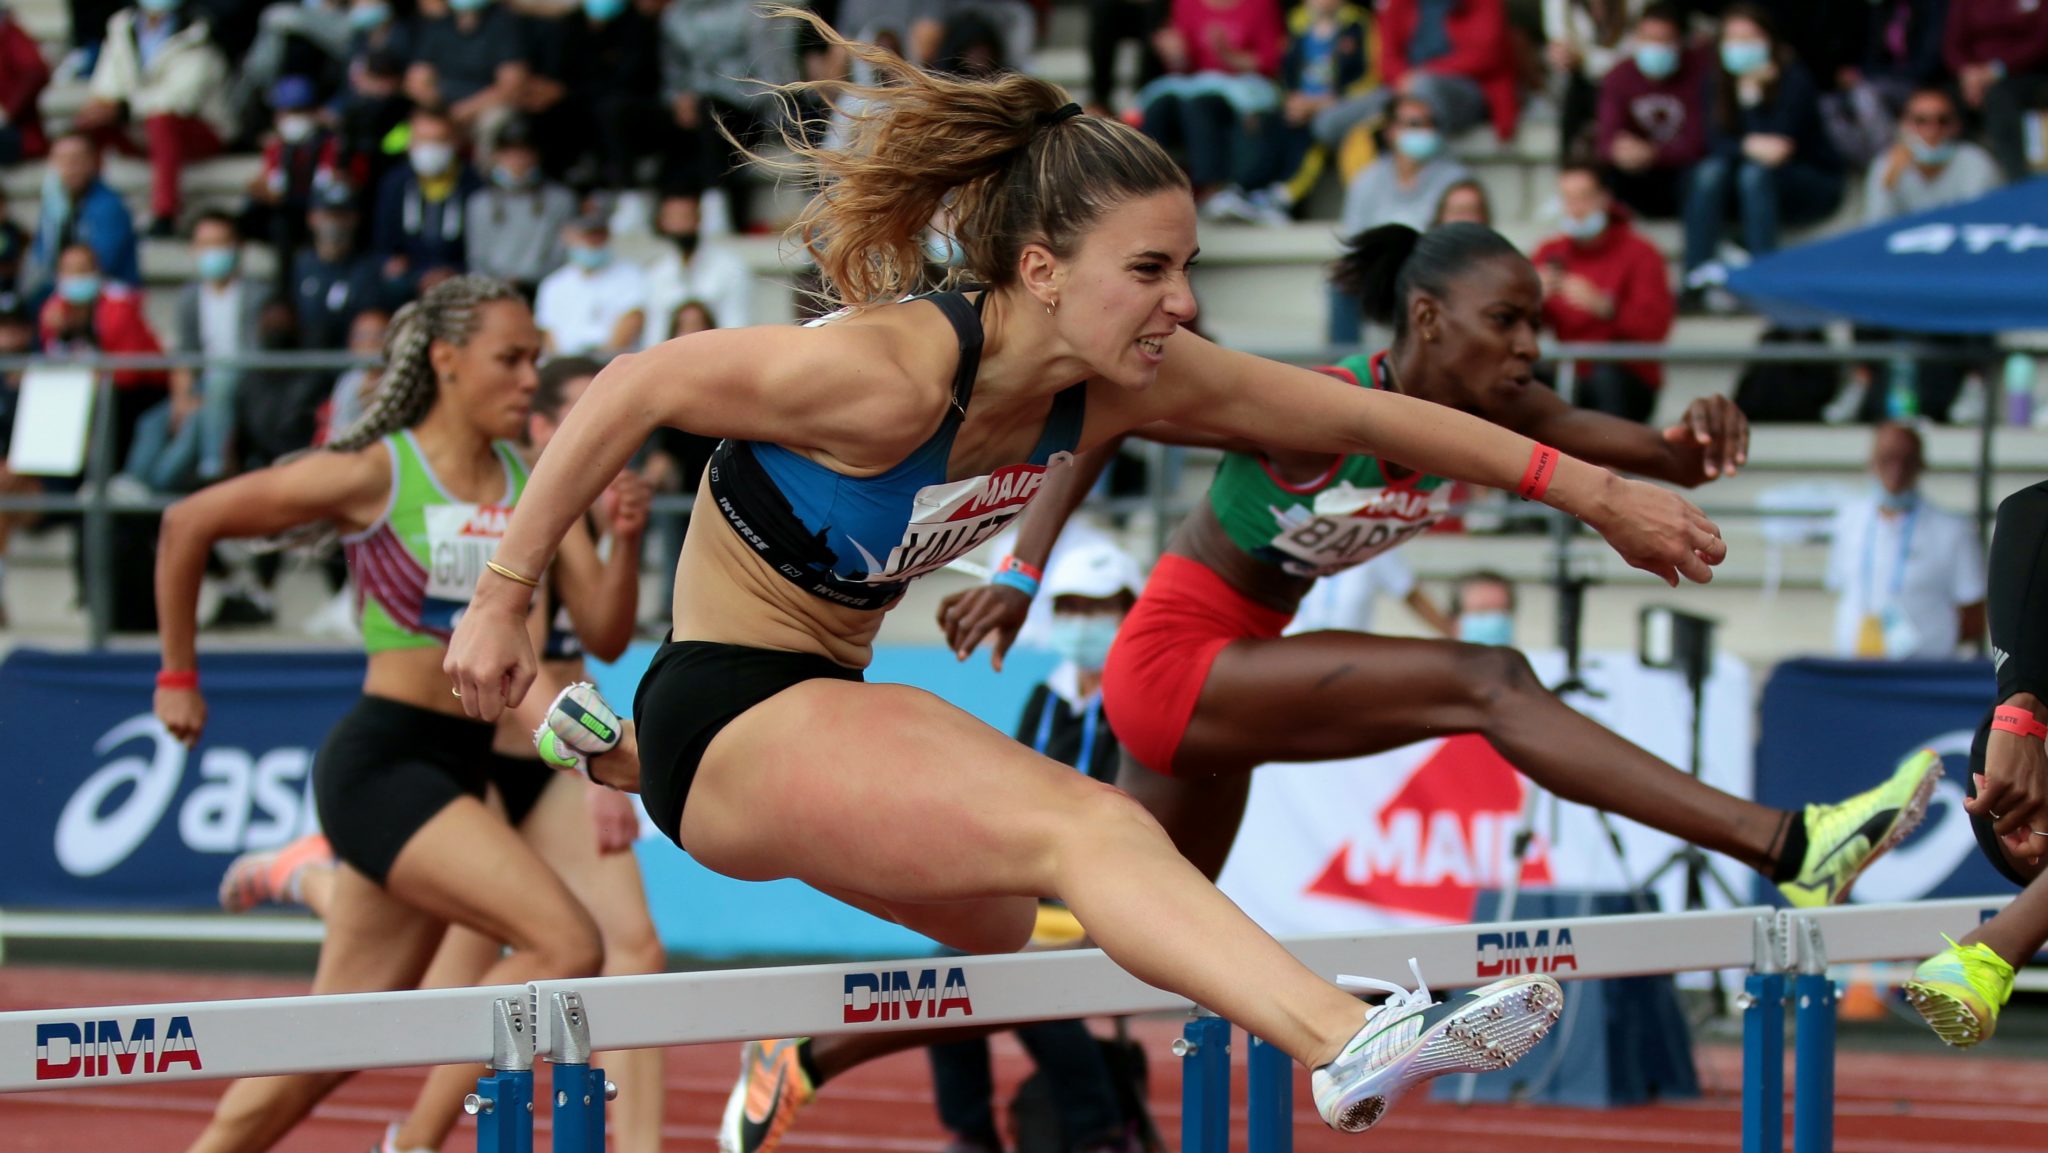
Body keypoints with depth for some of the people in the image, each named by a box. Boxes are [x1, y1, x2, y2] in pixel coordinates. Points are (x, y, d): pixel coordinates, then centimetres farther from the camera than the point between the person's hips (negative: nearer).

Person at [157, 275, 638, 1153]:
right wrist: (178, 674, 6)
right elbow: (188, 524, 1)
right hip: (383, 760, -7)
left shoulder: (531, 482, 8)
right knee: (567, 947, -21)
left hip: (459, 772, 7)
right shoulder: (376, 474, -8)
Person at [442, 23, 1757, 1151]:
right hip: (727, 715, -9)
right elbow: (632, 392, -19)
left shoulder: (1125, 383, -5)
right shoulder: (891, 374, -26)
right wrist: (503, 599, -16)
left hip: (828, 711, 9)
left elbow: (1363, 414, 2)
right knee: (1087, 826, -28)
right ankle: (1351, 1048, -47)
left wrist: (1600, 493, 5)